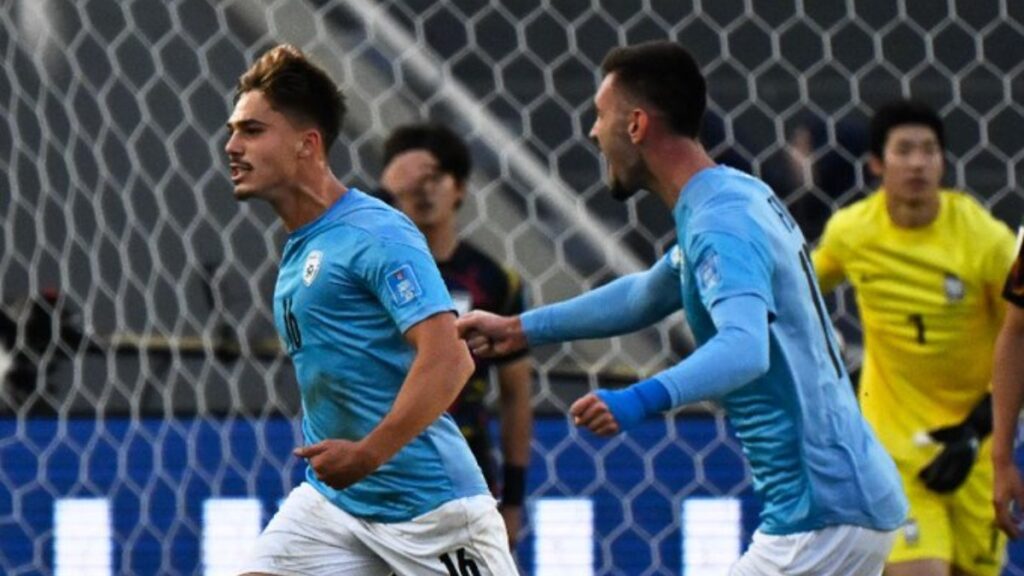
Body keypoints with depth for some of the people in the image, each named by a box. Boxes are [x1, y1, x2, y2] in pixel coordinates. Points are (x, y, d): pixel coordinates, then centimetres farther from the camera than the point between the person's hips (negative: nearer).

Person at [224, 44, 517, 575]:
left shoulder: (376, 234, -14)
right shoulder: (299, 251, 14)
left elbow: (446, 359, -24)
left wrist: (368, 454, -29)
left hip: (428, 505, -8)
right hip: (334, 498, 8)